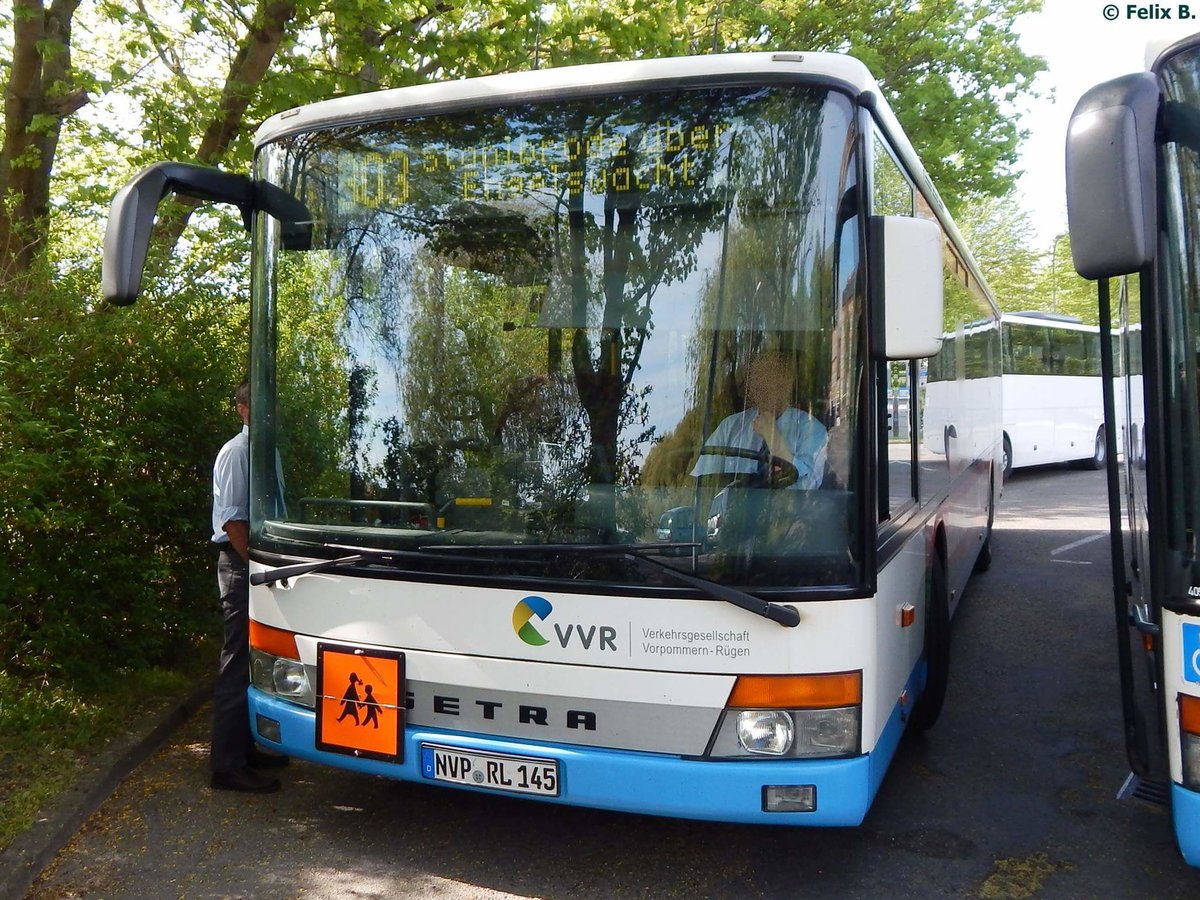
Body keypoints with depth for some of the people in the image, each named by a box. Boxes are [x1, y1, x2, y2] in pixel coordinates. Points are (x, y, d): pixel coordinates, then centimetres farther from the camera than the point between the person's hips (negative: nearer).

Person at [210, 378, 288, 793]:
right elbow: (232, 518, -18)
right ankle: (227, 764, 2)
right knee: (239, 664, -5)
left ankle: (247, 748, 27)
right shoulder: (237, 452, -12)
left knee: (257, 659, 16)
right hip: (242, 563, -9)